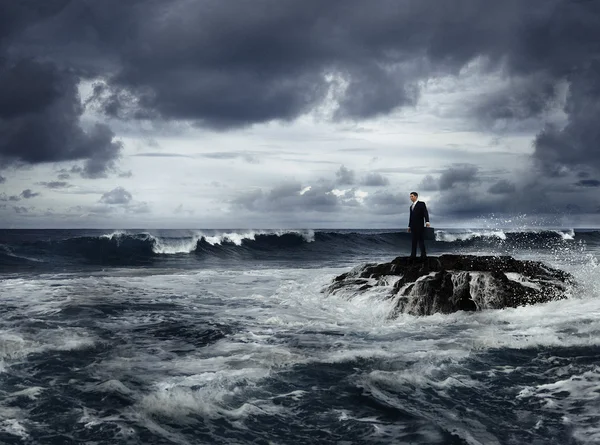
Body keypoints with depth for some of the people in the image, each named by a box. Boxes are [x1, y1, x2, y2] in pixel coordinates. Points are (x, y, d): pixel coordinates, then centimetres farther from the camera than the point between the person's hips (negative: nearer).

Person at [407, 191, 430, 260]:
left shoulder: (421, 204, -3)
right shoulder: (411, 206, 19)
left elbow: (425, 213, -13)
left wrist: (427, 221, -27)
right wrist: (409, 226, 18)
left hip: (419, 226, -7)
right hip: (413, 226, 7)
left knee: (421, 240, -7)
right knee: (414, 241, 6)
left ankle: (423, 255, -5)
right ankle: (413, 255, 6)